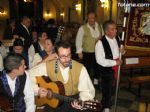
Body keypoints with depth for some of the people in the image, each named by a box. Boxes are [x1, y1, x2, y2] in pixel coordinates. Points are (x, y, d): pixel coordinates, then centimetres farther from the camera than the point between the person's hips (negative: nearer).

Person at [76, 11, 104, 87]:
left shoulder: (99, 27, 4)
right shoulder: (83, 28, -8)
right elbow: (78, 40, -7)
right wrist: (79, 52, -11)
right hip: (86, 53, -4)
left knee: (97, 68, 17)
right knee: (87, 69, 4)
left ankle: (96, 82, 36)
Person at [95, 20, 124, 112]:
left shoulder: (117, 39, -1)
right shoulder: (100, 43, -24)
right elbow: (100, 61, -27)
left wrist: (122, 51, -10)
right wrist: (115, 62, -24)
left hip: (116, 67, 7)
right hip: (106, 69, -6)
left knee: (112, 87, 23)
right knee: (107, 89, 11)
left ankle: (107, 103, 48)